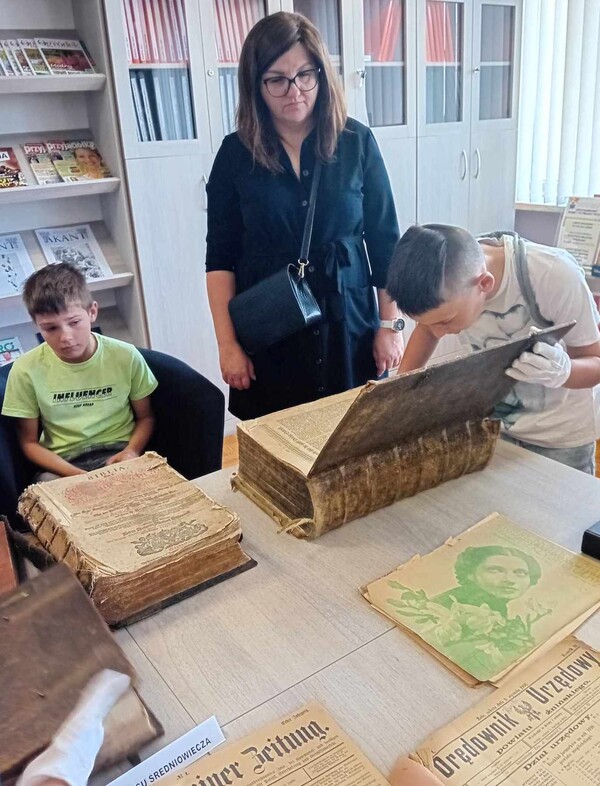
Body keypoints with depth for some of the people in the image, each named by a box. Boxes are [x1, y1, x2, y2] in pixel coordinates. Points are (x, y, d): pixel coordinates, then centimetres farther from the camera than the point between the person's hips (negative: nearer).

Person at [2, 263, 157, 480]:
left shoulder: (126, 357, -5)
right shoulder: (27, 371, -6)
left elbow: (145, 417, 9)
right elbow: (29, 442, 2)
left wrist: (132, 451, -13)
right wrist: (77, 475, -15)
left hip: (118, 454, 0)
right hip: (62, 464, 1)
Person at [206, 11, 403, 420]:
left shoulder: (356, 142, -2)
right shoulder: (236, 153, -2)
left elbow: (385, 243, 2)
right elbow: (221, 258, 0)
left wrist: (390, 325, 0)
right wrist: (228, 343, -4)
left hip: (348, 325, 1)